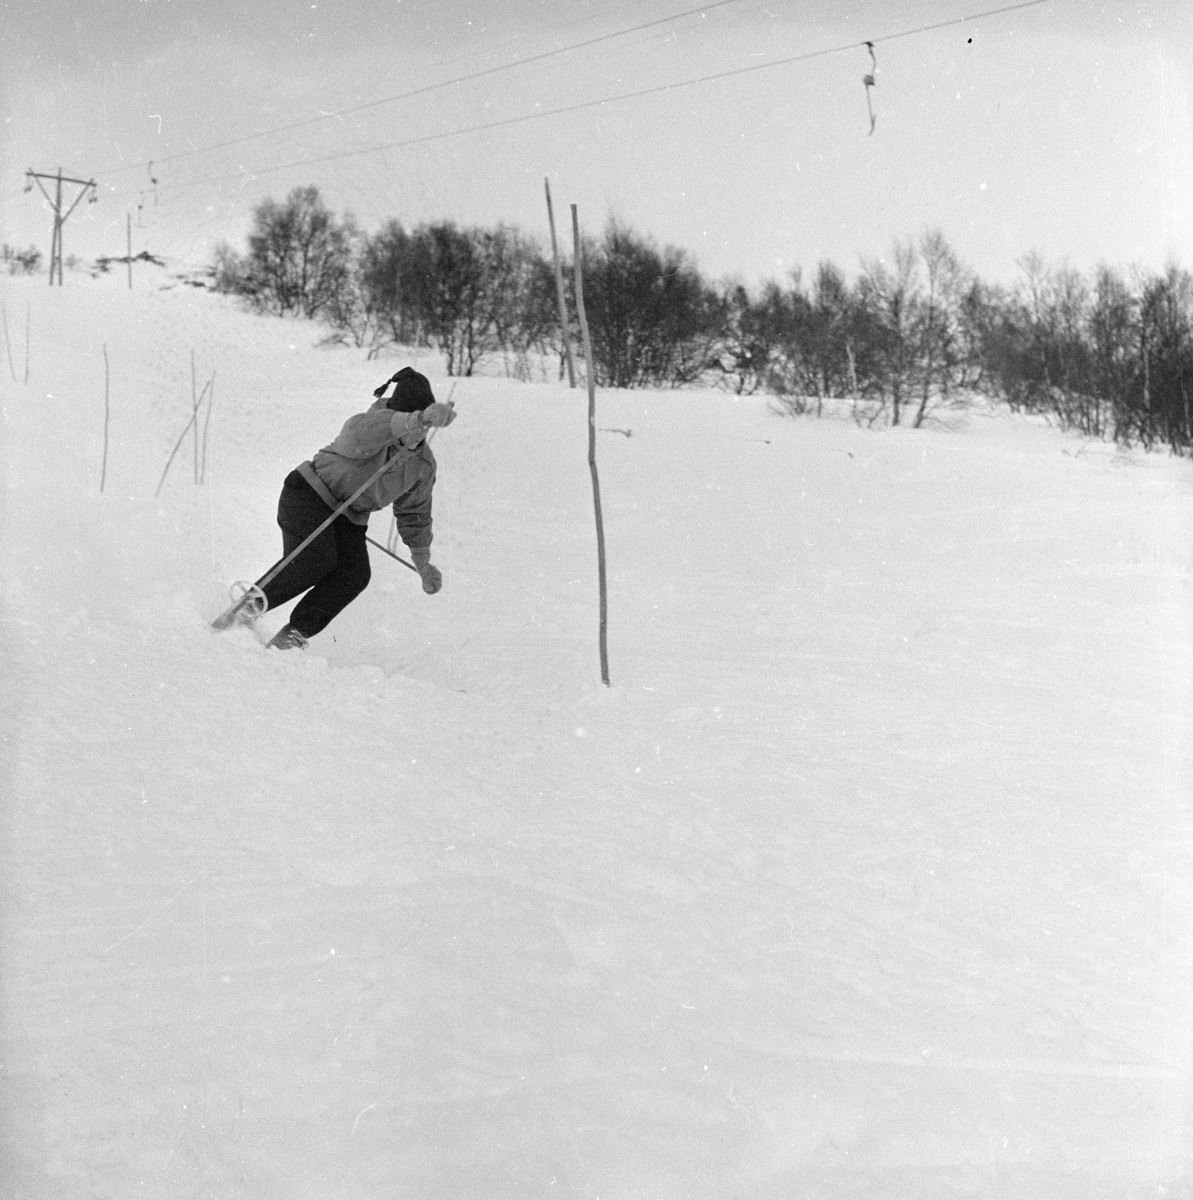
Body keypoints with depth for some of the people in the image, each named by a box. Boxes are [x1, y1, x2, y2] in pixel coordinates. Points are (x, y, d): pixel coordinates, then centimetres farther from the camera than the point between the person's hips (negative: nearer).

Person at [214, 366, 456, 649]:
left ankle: (294, 635, -15)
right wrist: (418, 420, -70)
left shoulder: (422, 464, -3)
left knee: (356, 573, -18)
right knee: (317, 558, -29)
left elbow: (415, 515, 12)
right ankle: (254, 602, -13)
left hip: (349, 519, 6)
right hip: (309, 495, -6)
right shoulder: (370, 427, -25)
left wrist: (423, 564, 19)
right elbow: (361, 433, -53)